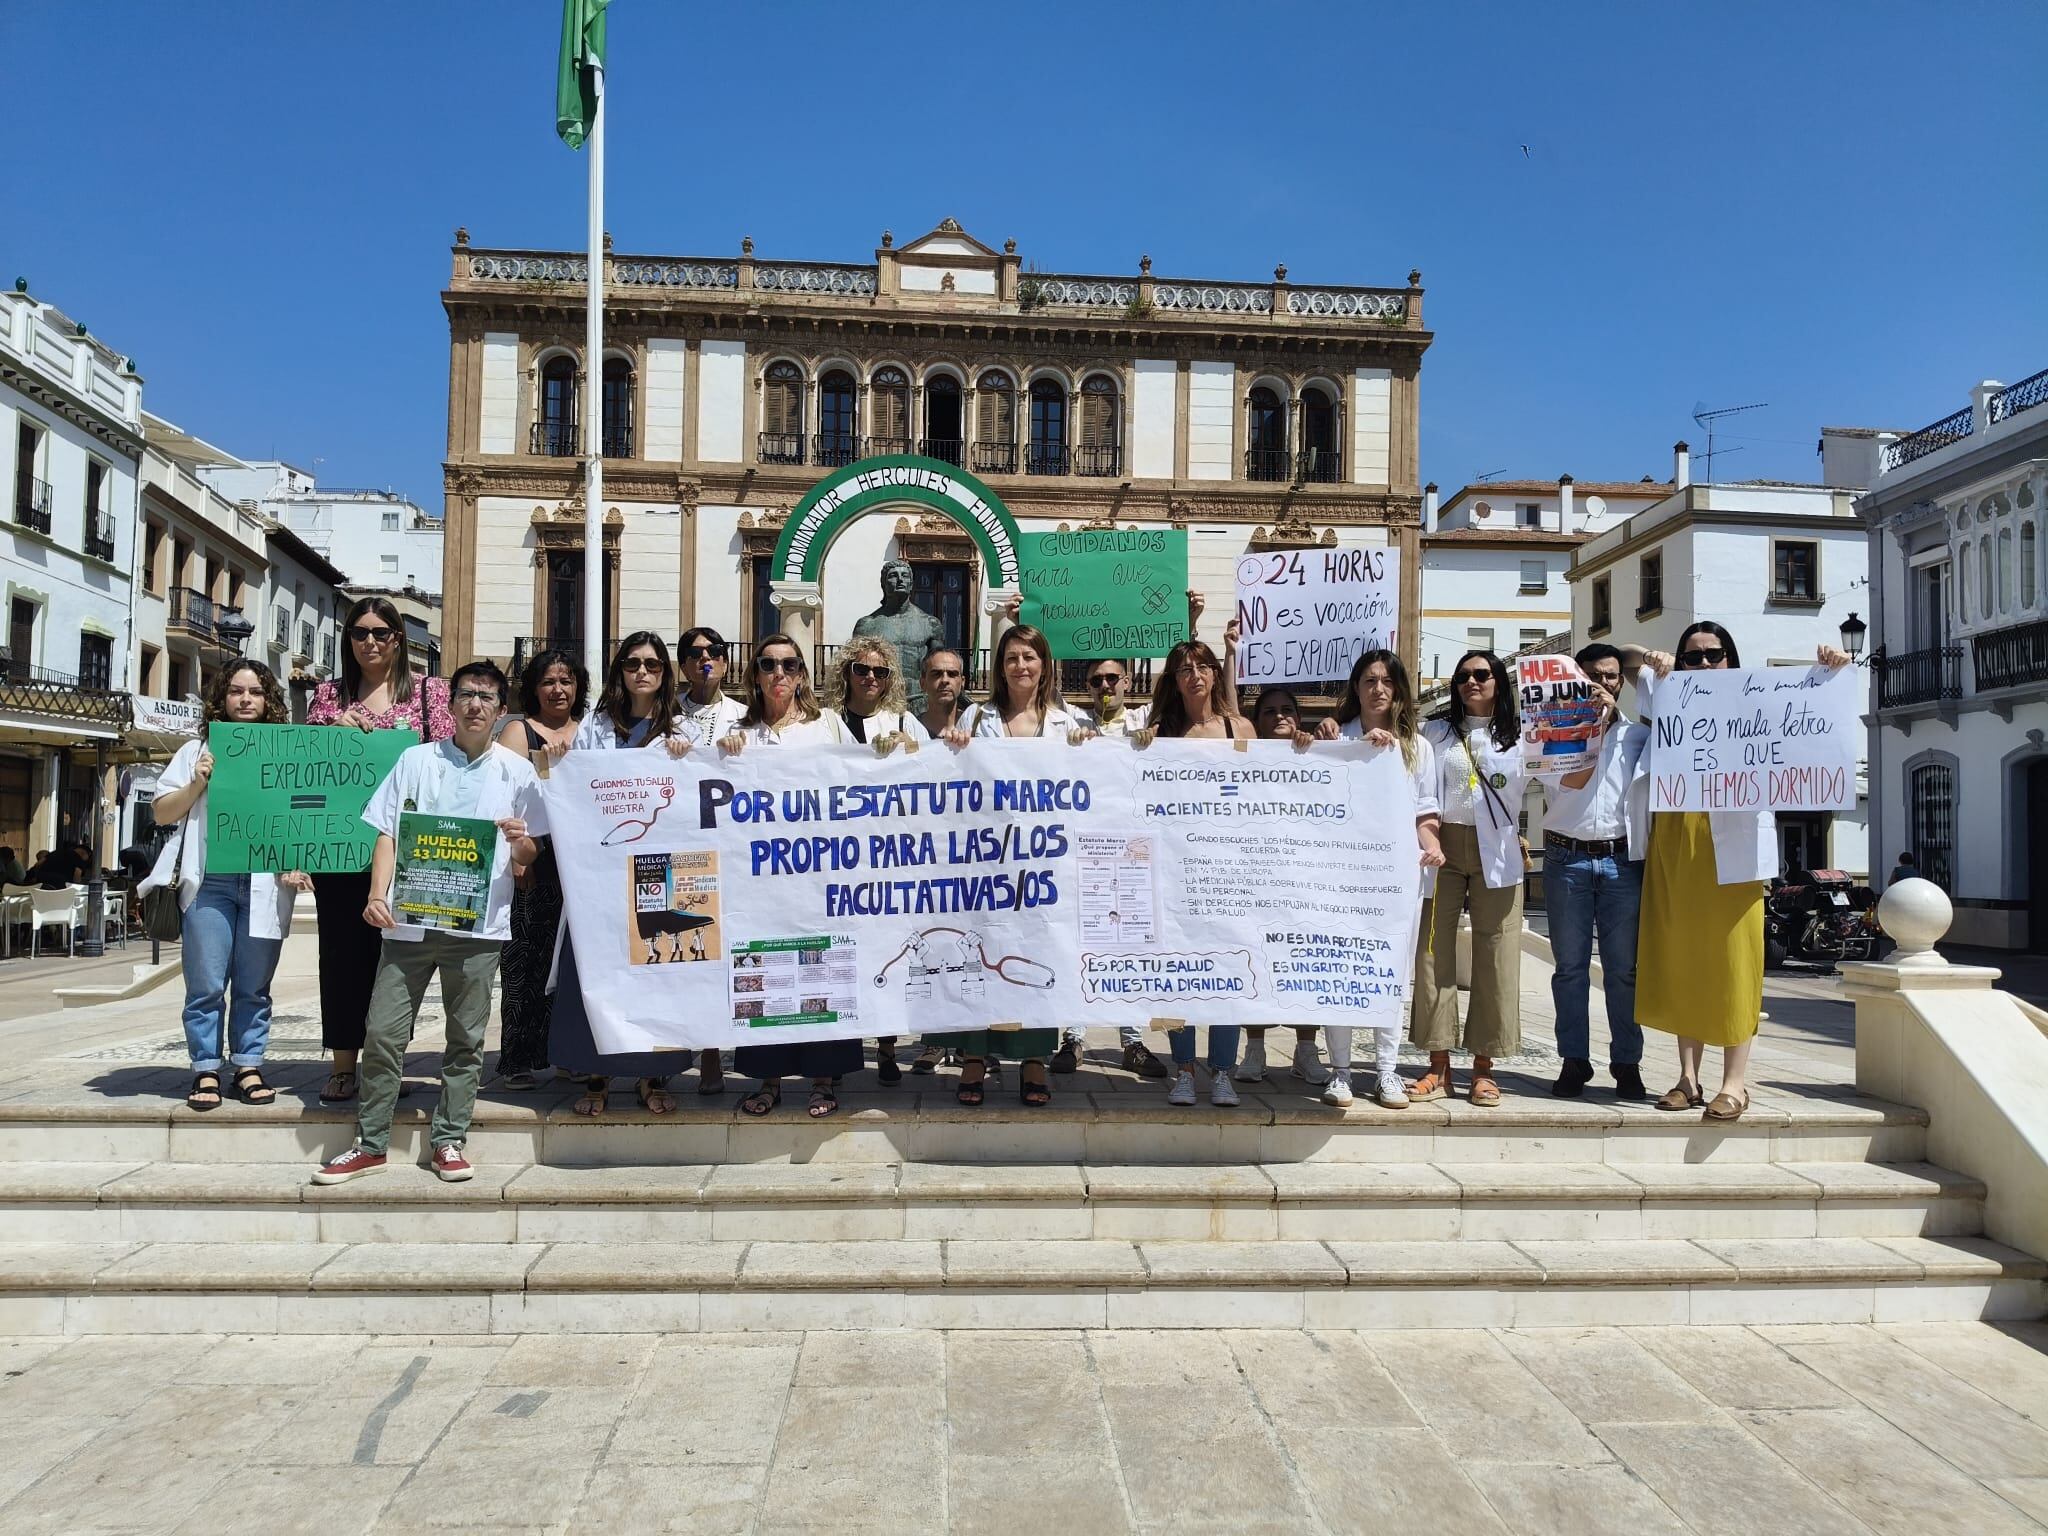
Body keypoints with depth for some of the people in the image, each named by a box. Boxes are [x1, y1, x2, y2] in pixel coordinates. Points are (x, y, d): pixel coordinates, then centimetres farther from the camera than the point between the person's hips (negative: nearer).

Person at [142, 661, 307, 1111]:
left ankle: (248, 1066, 13)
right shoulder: (198, 750, 11)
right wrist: (196, 784, -5)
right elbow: (161, 813, 12)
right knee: (206, 983, 0)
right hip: (210, 880, 0)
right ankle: (206, 1070, 8)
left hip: (265, 883, 0)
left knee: (254, 985, 5)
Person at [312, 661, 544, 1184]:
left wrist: (521, 843, -13)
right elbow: (387, 833, 6)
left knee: (465, 1038, 5)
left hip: (480, 924, 0)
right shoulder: (416, 760, 9)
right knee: (383, 1032, 1)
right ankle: (370, 1144, 15)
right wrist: (377, 895, -8)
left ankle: (448, 1141, 17)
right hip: (409, 919, 0)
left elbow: (530, 856, 10)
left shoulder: (517, 772, 8)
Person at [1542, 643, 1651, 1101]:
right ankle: (1574, 1061, 8)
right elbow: (1574, 777, -5)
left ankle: (1627, 1064, 7)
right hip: (1566, 858, -1)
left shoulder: (1638, 734, 14)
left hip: (1622, 860, 1)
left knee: (1624, 968, 1)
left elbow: (1651, 788, 6)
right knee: (1570, 966, 2)